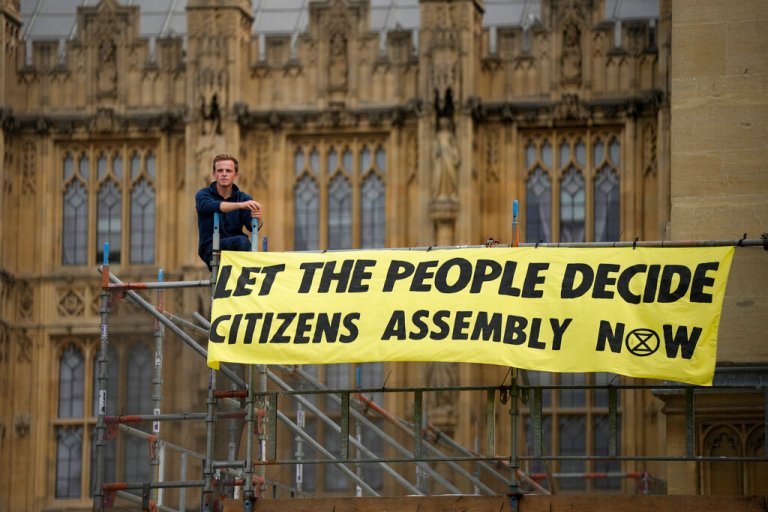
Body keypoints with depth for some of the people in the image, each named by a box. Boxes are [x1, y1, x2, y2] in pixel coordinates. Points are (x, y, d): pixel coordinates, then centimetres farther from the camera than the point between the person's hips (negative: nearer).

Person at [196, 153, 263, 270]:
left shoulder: (243, 198, 7)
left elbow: (251, 225, -10)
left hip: (235, 248, 3)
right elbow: (212, 206, -27)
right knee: (242, 241, -32)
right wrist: (241, 205, -43)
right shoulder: (203, 195, -1)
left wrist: (257, 219, -36)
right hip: (210, 250, -3)